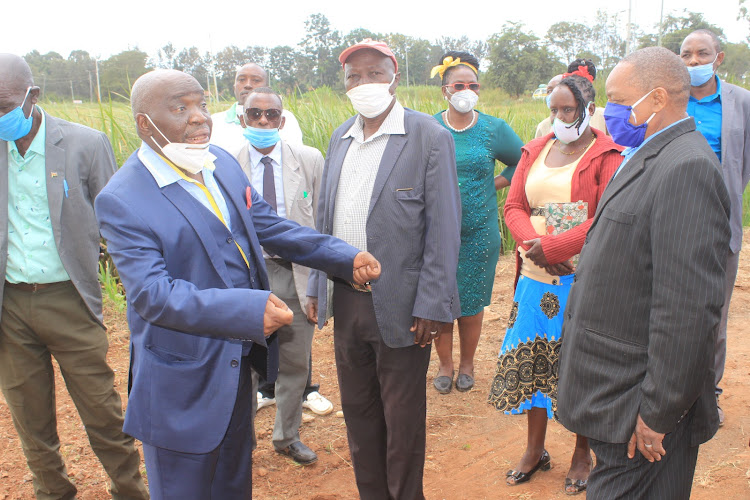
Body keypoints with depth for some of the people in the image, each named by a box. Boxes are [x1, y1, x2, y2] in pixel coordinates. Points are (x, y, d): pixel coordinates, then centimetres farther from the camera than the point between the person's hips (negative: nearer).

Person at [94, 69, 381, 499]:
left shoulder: (223, 163, 1)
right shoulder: (123, 200, -21)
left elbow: (269, 225, 7)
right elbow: (153, 294, -27)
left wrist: (345, 256, -3)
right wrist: (248, 308, -37)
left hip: (239, 361, 7)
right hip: (183, 380, -6)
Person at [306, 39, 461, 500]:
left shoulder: (430, 137, -9)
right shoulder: (341, 138, 10)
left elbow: (443, 229, -12)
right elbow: (327, 217, 13)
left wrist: (431, 306, -15)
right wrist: (317, 287, 10)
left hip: (399, 306, -6)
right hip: (346, 300, 6)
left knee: (403, 418, 10)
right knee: (358, 409, 19)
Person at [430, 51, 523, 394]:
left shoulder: (494, 129, 1)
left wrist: (494, 184, 1)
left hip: (478, 233, 0)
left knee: (472, 303, 8)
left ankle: (467, 364, 29)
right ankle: (445, 365, 26)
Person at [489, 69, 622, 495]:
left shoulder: (607, 156, -5)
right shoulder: (536, 151, 11)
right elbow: (514, 207, 7)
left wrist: (553, 247, -18)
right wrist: (533, 243, -12)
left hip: (582, 282, -5)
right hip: (535, 279, 5)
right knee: (531, 361, 11)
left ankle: (583, 455, 26)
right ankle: (535, 450, 29)